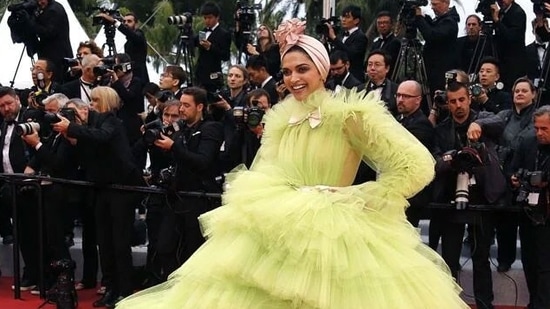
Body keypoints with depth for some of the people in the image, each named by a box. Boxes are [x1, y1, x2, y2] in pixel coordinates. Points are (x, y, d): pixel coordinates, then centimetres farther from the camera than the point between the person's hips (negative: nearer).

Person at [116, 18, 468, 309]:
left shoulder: (350, 115, -8)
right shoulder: (279, 120, 10)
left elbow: (416, 166, -12)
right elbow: (261, 179, 18)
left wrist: (355, 200, -14)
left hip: (333, 238, -5)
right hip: (279, 236, 5)